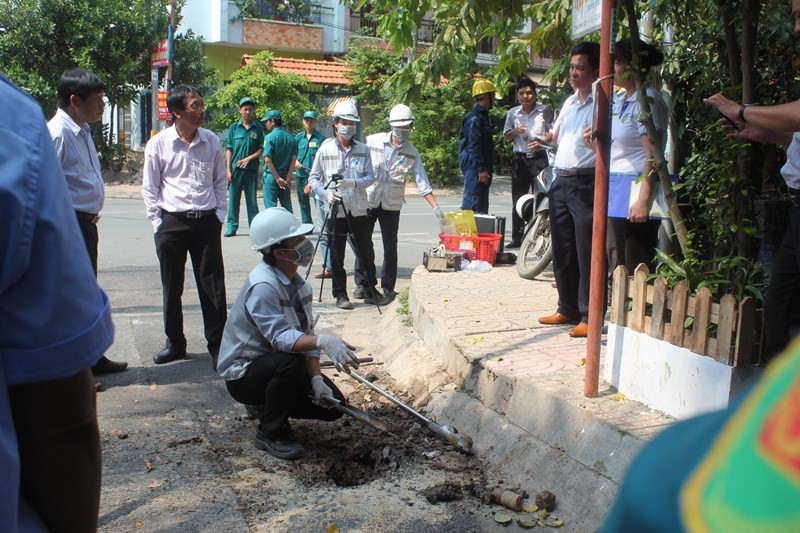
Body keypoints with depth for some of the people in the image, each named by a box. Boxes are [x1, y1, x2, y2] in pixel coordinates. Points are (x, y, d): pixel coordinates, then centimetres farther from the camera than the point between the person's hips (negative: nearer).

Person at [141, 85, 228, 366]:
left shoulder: (211, 141, 5)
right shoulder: (158, 144, -2)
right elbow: (150, 188, 4)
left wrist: (219, 215, 6)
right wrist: (158, 223, -1)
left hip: (206, 222, 1)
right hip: (172, 223, -1)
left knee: (213, 287, 2)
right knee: (171, 289, 9)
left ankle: (217, 345, 11)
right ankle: (175, 343, 24)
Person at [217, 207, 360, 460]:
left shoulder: (299, 284, -1)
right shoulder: (262, 285, -28)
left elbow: (306, 336, -4)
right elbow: (280, 337, -38)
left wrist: (316, 379, -16)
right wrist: (322, 341, -53)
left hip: (277, 367, 8)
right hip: (243, 373, -8)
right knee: (290, 362, -37)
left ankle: (268, 406, 19)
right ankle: (270, 432, -13)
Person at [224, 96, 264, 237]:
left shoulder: (257, 128, 7)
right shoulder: (234, 128, 7)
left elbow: (261, 149, 5)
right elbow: (229, 150, 5)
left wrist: (248, 158, -10)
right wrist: (228, 169, -2)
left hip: (252, 169, 0)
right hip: (236, 168, 0)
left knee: (252, 199, 4)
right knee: (233, 198, 1)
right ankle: (232, 226, 7)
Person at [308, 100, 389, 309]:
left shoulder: (363, 150, 7)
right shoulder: (325, 150, 2)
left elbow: (370, 177, 1)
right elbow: (313, 178, 5)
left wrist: (353, 183, -17)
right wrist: (325, 193, -13)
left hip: (359, 210, 2)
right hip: (335, 211, -2)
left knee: (366, 253, 7)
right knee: (337, 256, 3)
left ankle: (370, 291, 19)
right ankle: (340, 294, 15)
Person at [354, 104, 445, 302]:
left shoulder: (412, 154, 1)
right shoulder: (373, 141, -3)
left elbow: (422, 183, -1)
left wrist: (436, 207, -9)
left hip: (392, 205, 1)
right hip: (367, 201, 0)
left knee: (390, 248, 2)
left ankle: (388, 287, 15)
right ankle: (361, 284, 17)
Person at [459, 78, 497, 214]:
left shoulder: (482, 116, 19)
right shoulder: (474, 118, -14)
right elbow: (474, 145, -20)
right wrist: (481, 169, -22)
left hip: (481, 168, 10)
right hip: (474, 167, -10)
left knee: (482, 206, 12)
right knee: (472, 203, -11)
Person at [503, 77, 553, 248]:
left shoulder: (545, 111, -1)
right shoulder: (513, 113, 9)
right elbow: (506, 136, 15)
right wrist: (515, 131, -6)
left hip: (539, 158, -3)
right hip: (520, 159, 3)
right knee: (518, 200, 5)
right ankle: (516, 238, 11)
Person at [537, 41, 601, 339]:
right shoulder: (569, 102, 19)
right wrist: (545, 139, 7)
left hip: (586, 183, -8)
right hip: (560, 182, 8)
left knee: (586, 253, -5)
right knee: (562, 251, 13)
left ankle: (589, 317, 2)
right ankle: (567, 309, 25)